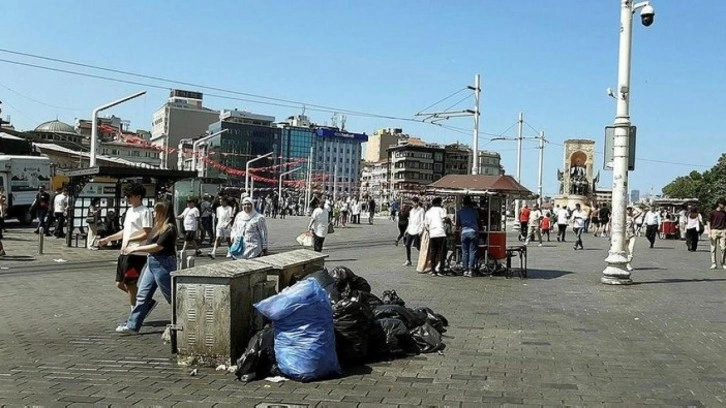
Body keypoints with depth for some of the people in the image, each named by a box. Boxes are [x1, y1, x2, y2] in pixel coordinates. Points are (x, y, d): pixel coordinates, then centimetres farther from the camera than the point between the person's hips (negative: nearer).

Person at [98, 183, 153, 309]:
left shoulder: (144, 212, -11)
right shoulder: (129, 211, 17)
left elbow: (147, 234, -18)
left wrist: (130, 240, -29)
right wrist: (107, 239, 22)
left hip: (136, 254, -9)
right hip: (125, 253, 9)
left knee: (130, 285, -4)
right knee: (120, 283, 11)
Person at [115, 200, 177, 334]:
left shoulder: (169, 228, -16)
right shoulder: (159, 226, 13)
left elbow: (157, 247, -21)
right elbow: (152, 244, 14)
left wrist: (135, 249, -16)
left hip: (163, 264, -10)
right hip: (152, 262, 10)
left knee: (171, 296, 0)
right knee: (142, 295, 9)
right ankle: (132, 325, 13)